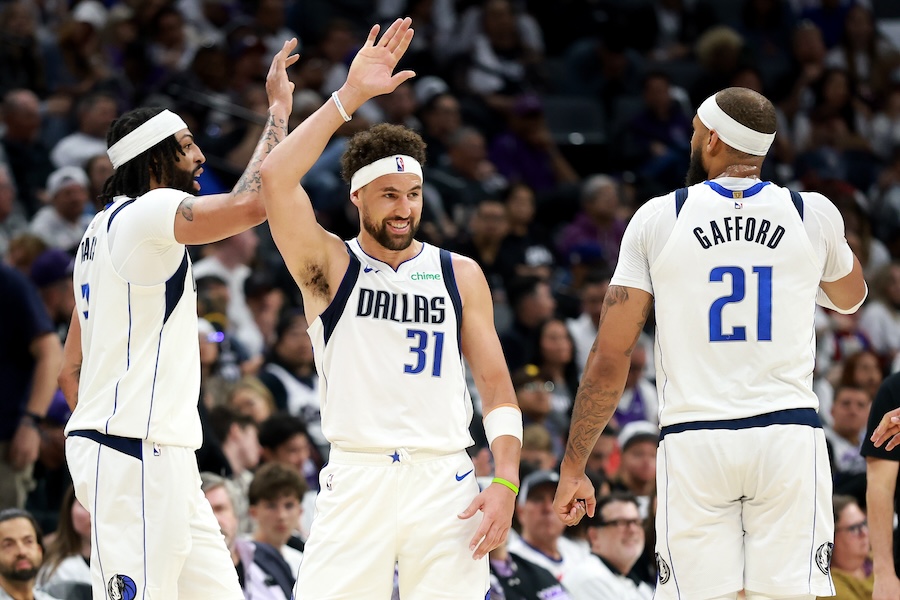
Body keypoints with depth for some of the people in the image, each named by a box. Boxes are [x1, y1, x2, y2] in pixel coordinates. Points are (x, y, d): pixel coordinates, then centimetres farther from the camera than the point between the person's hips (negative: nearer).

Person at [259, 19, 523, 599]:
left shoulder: (460, 274, 12)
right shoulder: (330, 265, 5)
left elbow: (496, 384, 11)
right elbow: (275, 178, -12)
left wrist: (506, 481, -3)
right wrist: (350, 96, -13)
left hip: (445, 480, 2)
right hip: (356, 479, -2)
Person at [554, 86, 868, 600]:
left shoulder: (657, 219, 0)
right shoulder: (814, 215, 3)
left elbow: (610, 359, 0)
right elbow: (850, 298, 27)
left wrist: (574, 467, 7)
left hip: (693, 441, -1)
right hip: (789, 435, 1)